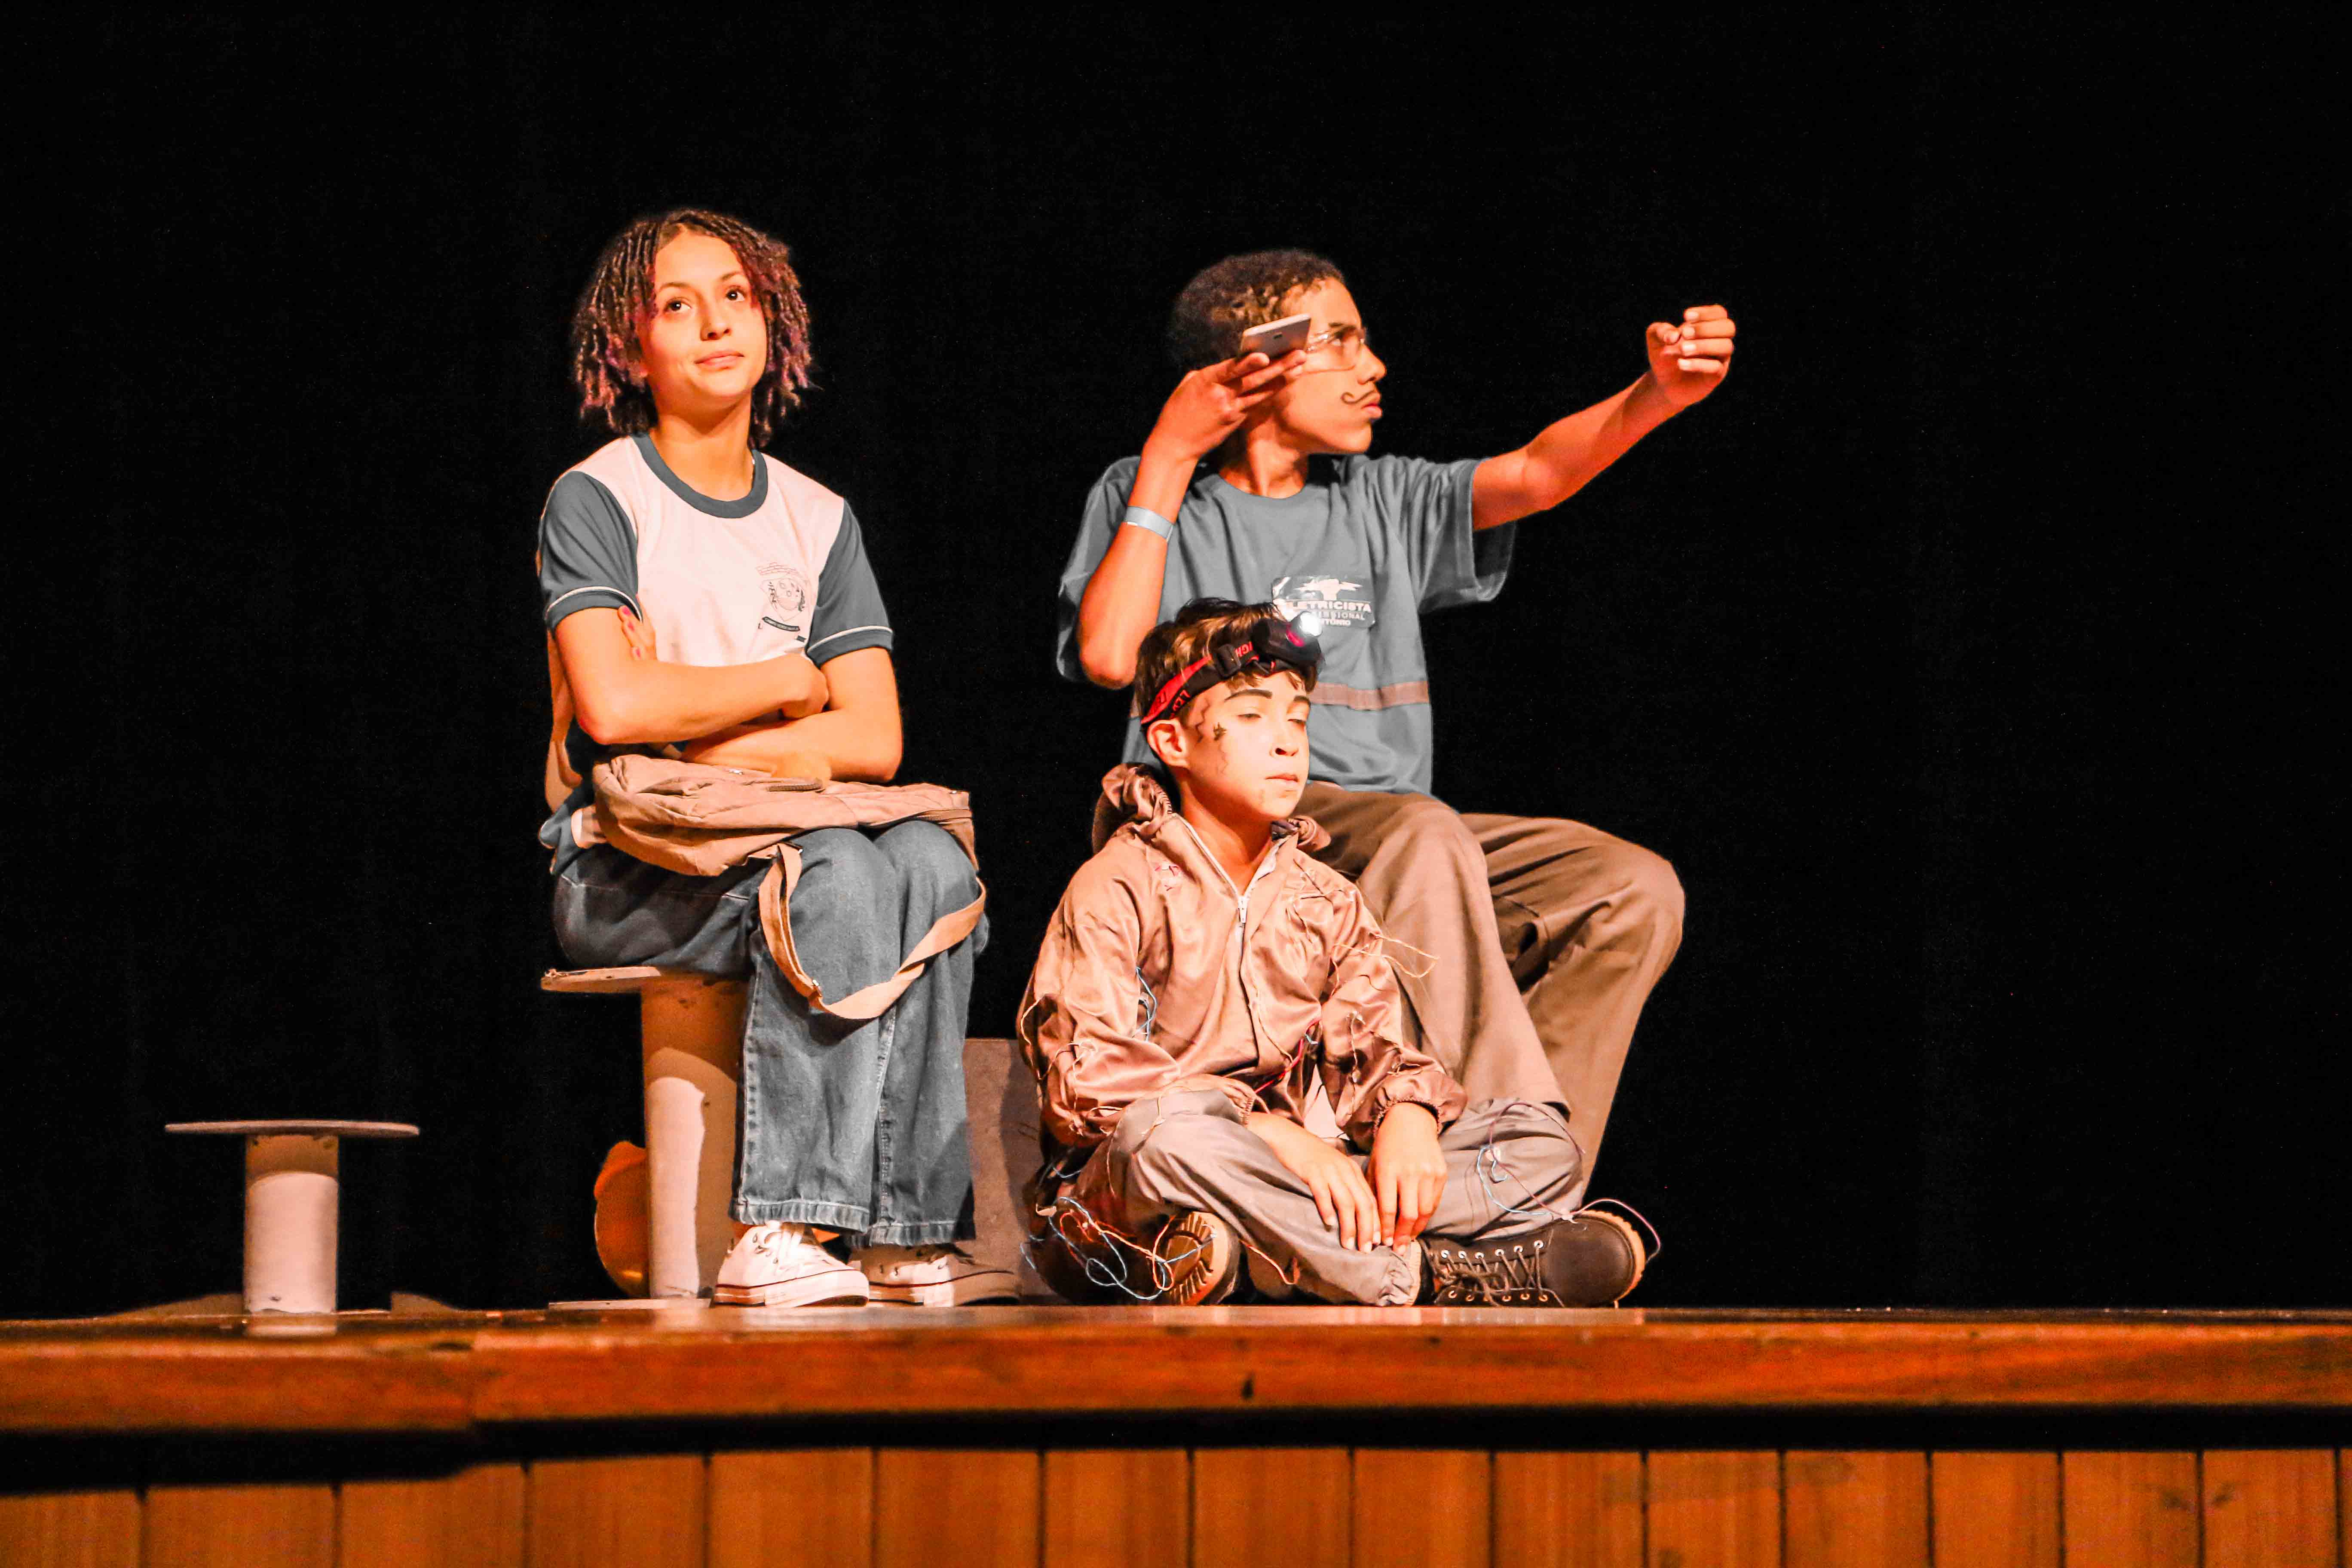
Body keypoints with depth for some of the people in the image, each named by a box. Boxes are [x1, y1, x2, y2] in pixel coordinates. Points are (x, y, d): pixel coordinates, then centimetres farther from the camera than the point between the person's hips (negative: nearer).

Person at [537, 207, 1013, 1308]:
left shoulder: (818, 519, 14)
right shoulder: (596, 498, -1)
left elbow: (873, 741, 3)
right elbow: (612, 706, -18)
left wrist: (686, 733, -10)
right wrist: (788, 681, -4)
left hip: (773, 840, 5)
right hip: (621, 871, -4)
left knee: (930, 863, -28)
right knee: (839, 876, -33)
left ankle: (905, 1228, -30)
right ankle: (783, 1229, -35)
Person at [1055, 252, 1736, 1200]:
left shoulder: (1382, 501, 20)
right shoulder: (1145, 499, 10)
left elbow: (1536, 474, 3)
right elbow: (1109, 656, -9)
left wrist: (1659, 396, -16)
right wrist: (1168, 460, -3)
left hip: (1389, 848, 6)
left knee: (1632, 891, -16)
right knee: (1424, 836, -36)